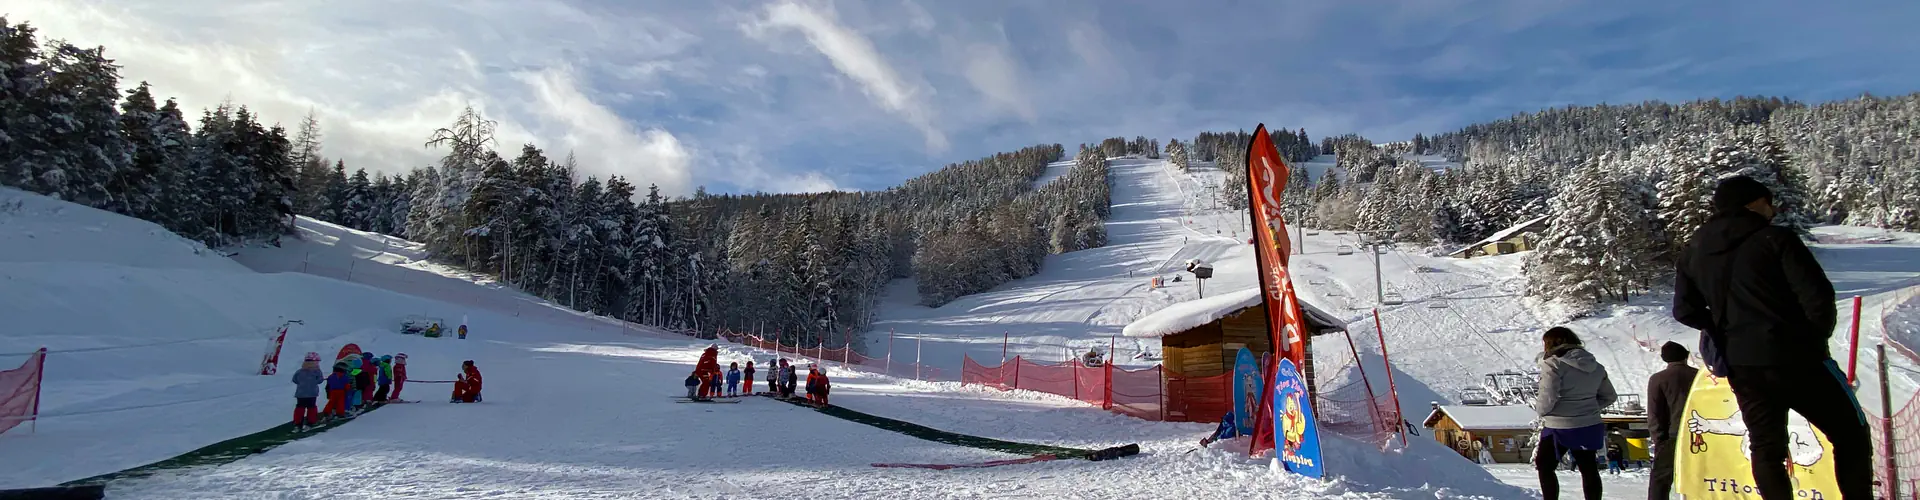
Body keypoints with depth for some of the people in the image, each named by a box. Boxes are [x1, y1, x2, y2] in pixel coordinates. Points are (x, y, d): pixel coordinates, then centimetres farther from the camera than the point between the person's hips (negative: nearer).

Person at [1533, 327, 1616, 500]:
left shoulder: (1553, 364, -18)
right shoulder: (1595, 366, 7)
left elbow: (1547, 400, -23)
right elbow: (1609, 396, 15)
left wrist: (1539, 408, -3)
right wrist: (1589, 406, 14)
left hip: (1559, 427, -7)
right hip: (1589, 426, 7)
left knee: (1545, 467, 8)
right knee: (1588, 468, 17)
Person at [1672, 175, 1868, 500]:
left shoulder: (1693, 253, 7)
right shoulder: (1775, 239, -7)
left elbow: (1685, 311, 6)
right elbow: (1817, 295, -13)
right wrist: (1817, 336, 4)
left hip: (1740, 366, 4)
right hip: (1794, 357, -4)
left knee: (1766, 447, 11)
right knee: (1850, 435, 12)